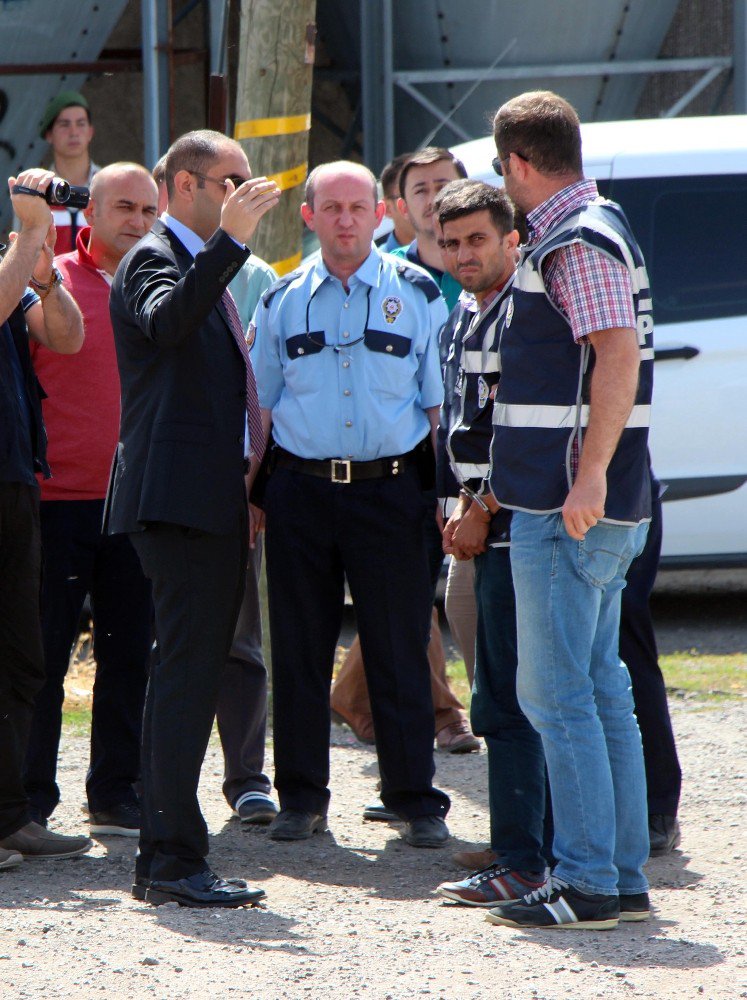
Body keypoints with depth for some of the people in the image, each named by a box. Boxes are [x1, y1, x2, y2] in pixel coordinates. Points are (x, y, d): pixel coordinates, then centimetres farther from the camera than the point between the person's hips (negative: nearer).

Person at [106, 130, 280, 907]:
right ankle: (174, 858, -14)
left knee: (190, 673, 10)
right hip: (177, 495, -10)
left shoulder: (204, 265, 23)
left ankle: (163, 858, 14)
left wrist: (249, 491, 26)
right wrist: (229, 241, -38)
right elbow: (168, 322, -32)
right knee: (187, 672, -13)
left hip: (211, 500, 10)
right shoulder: (153, 260, -8)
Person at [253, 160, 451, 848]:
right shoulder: (283, 301, 9)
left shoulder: (417, 294, 4)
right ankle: (302, 796, 14)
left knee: (399, 650, -1)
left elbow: (441, 403, 5)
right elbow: (260, 404, 14)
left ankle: (416, 799, 6)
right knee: (299, 648, 5)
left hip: (389, 486, -2)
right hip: (302, 487, 2)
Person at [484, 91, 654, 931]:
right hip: (577, 506, 10)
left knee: (556, 696, -8)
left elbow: (620, 357, -25)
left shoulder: (577, 245, -14)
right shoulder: (584, 234, 17)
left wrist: (588, 477, -28)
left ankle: (587, 884, -6)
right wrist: (511, 481, 29)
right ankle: (622, 878, 15)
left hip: (566, 510, -10)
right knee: (602, 693, 12)